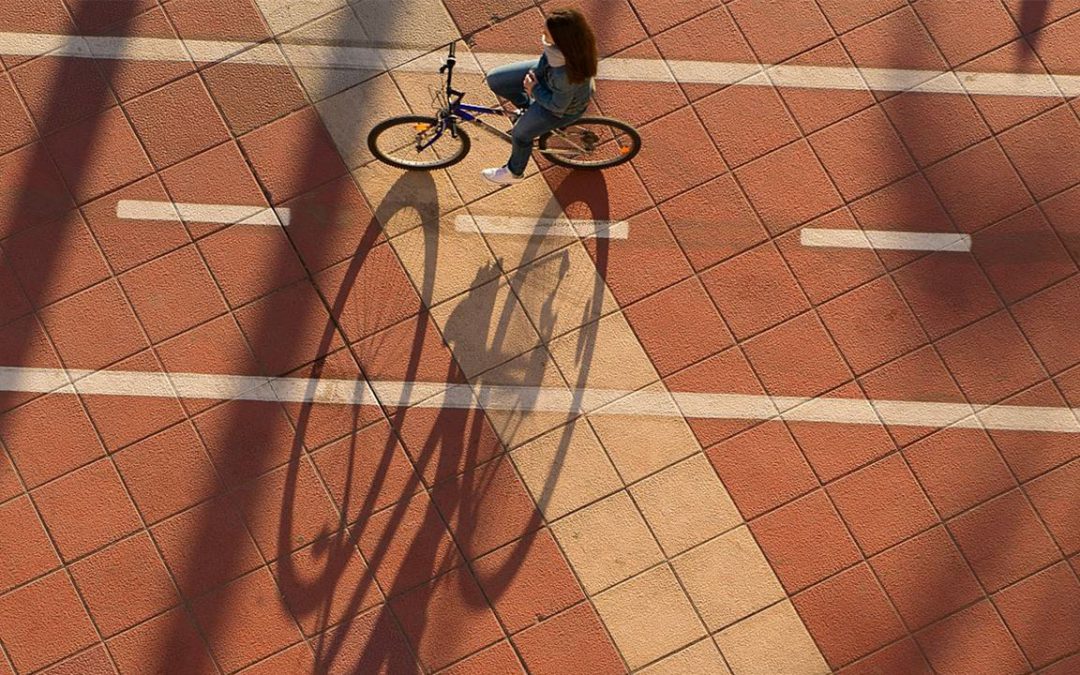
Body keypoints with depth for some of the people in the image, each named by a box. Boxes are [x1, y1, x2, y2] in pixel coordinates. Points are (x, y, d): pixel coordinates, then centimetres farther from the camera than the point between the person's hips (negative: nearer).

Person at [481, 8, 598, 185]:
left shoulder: (567, 75, -47)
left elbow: (557, 105, -26)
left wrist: (534, 89, -13)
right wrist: (534, 73, -12)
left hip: (565, 105, -6)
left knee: (521, 133, 15)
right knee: (494, 80, 8)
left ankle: (514, 172, 47)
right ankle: (529, 107, 36)